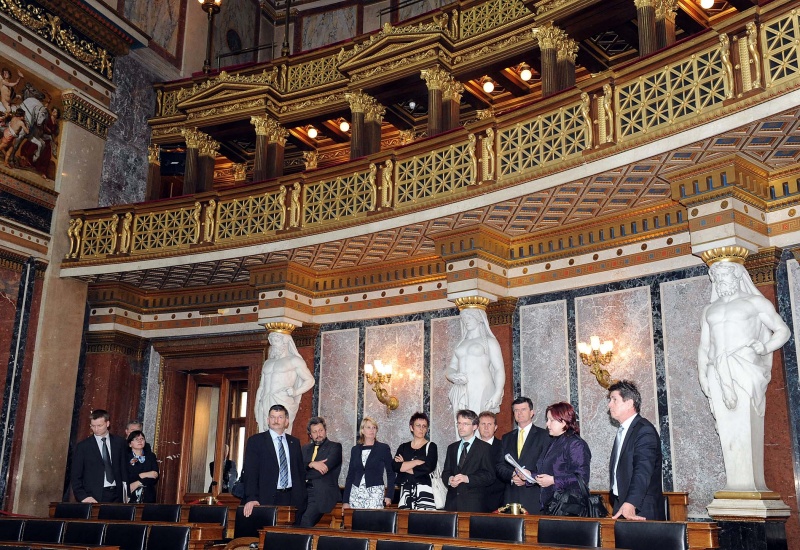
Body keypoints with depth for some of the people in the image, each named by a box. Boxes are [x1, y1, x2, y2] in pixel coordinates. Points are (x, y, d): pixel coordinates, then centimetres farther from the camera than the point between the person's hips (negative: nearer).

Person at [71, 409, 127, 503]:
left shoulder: (119, 442, 7)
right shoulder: (82, 446, 2)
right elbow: (76, 476, 3)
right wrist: (83, 497, -9)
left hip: (116, 496, 2)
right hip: (93, 497, -2)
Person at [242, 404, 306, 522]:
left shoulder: (294, 442, 15)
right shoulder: (255, 441, 2)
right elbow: (250, 472, -6)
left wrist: (301, 497, 8)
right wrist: (251, 498, -18)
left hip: (292, 499, 3)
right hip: (267, 499, -3)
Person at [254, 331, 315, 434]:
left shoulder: (294, 360, 7)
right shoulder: (267, 362, 23)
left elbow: (310, 380, 7)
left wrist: (295, 393, -7)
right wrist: (257, 406, 12)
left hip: (283, 403, -5)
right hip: (265, 405, 5)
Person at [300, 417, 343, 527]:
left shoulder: (335, 447, 2)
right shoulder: (306, 448, 19)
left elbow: (322, 470, -10)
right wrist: (311, 464, -12)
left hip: (323, 495, -5)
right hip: (304, 493, 5)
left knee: (306, 520, -25)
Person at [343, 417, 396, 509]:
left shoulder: (383, 448, 3)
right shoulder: (355, 450, 11)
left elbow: (391, 473, 4)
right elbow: (350, 475, 12)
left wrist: (389, 495, -5)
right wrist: (345, 501, 8)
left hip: (375, 493, -3)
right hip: (356, 493, 3)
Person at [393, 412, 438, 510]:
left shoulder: (431, 446, 6)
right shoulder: (403, 447, 15)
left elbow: (428, 467, -8)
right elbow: (395, 467, 0)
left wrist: (404, 466, 1)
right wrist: (417, 462, -8)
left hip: (424, 490, -3)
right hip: (405, 491, 3)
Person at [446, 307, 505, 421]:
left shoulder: (489, 341, 7)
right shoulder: (460, 344, 23)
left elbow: (500, 369, -2)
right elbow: (449, 369, 21)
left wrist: (497, 393, -17)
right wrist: (453, 376, -4)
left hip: (482, 393, -5)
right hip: (462, 394, 5)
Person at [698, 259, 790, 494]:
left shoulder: (755, 302, 8)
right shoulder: (709, 310, 21)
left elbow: (783, 330, 8)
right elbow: (703, 346, 20)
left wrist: (765, 347, -10)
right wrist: (702, 373, 8)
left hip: (746, 371, -4)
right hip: (719, 375, 4)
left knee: (747, 428, -11)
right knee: (727, 429, -2)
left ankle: (753, 483, -9)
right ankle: (736, 485, -2)